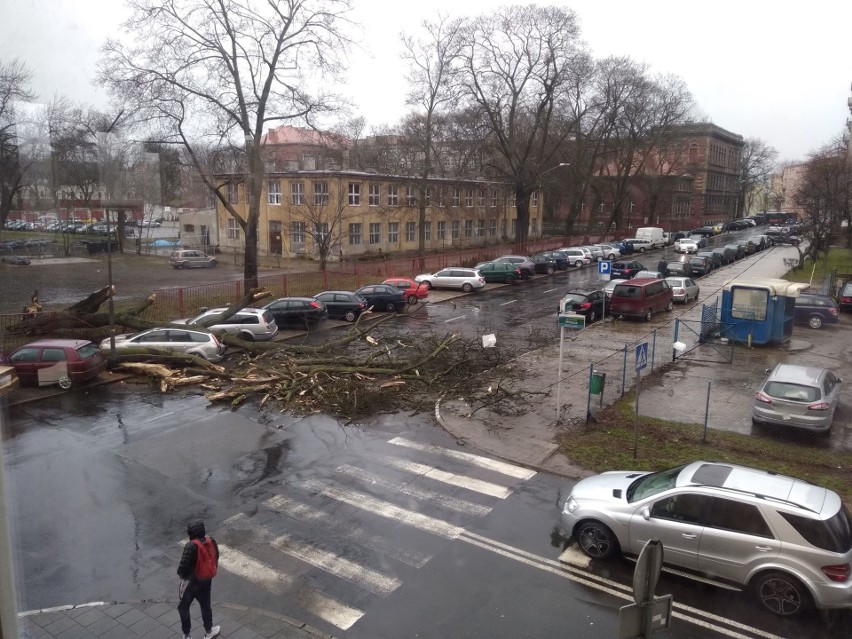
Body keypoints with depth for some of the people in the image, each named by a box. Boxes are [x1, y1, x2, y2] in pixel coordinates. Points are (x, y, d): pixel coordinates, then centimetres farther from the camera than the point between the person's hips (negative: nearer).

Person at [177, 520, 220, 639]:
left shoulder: (192, 546, -30)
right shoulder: (211, 541, -10)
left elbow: (184, 565, -28)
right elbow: (216, 557, 3)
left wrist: (181, 574, -6)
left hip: (192, 581, -5)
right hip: (207, 580, 5)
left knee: (183, 607, 18)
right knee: (205, 605, 24)